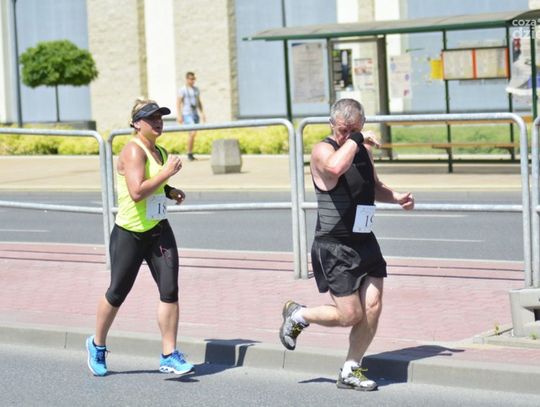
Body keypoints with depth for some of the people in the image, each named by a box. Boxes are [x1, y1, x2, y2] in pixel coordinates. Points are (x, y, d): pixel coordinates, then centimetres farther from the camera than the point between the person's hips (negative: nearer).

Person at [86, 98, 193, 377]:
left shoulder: (159, 152, 10)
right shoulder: (134, 150, -17)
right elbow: (137, 192, -29)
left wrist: (170, 192, 8)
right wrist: (167, 173, -23)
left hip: (159, 231, 7)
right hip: (129, 234, -7)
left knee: (170, 290, -6)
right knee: (117, 293, 7)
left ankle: (169, 356, 0)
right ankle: (97, 345, 31)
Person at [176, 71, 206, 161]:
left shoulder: (196, 89, 14)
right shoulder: (182, 90, -6)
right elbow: (178, 103, -10)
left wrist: (202, 113, 16)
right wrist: (179, 115, -18)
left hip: (195, 114, 7)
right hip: (187, 114, -7)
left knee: (192, 134, 8)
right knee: (193, 132, -20)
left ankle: (191, 154, 15)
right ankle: (189, 153, -12)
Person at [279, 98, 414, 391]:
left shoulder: (364, 149, 12)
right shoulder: (323, 150, -12)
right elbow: (335, 167, -39)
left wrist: (396, 197, 11)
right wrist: (354, 140, -25)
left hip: (365, 243, 7)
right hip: (334, 247, -7)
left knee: (372, 309, 0)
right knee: (350, 315, -6)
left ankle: (350, 372, 14)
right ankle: (298, 315, 21)